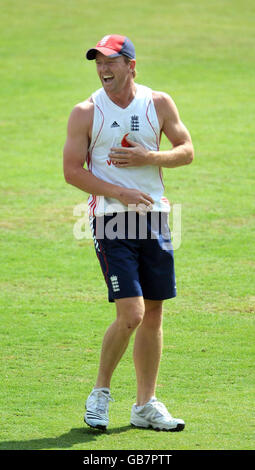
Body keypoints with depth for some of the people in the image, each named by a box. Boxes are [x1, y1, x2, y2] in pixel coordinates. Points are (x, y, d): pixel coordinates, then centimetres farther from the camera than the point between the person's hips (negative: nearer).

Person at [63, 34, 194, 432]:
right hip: (111, 220, -4)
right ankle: (100, 393, 6)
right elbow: (72, 171, -5)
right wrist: (120, 193, -16)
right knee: (130, 314, -13)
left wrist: (149, 158, -10)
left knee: (153, 314, 6)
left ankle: (145, 405, 16)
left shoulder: (159, 104, 5)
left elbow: (187, 151, 8)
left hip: (154, 217, 4)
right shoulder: (86, 113, -3)